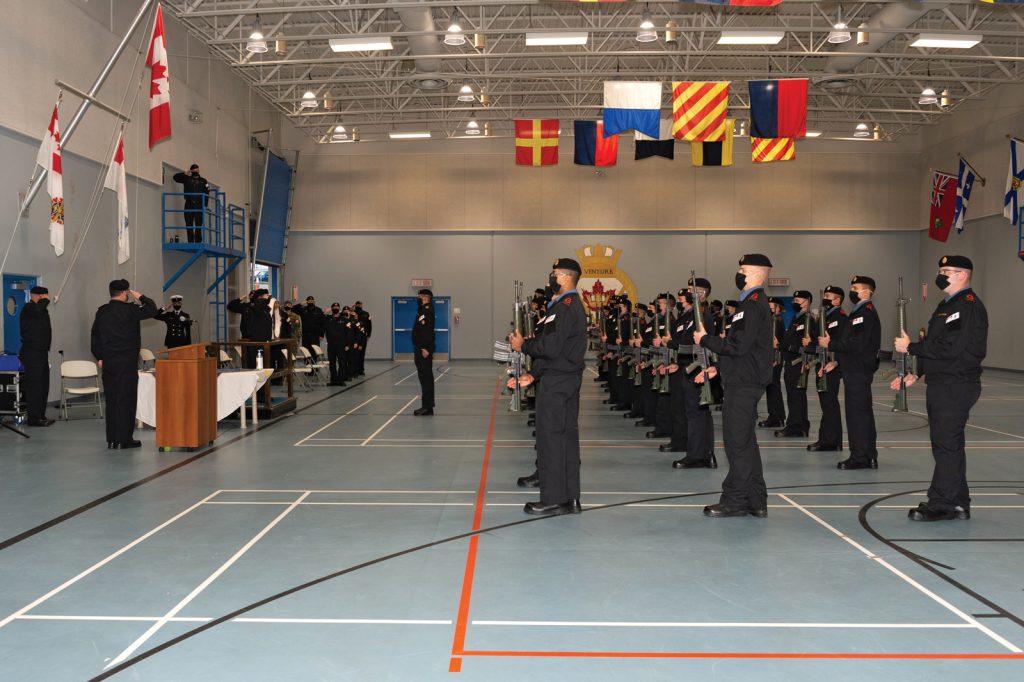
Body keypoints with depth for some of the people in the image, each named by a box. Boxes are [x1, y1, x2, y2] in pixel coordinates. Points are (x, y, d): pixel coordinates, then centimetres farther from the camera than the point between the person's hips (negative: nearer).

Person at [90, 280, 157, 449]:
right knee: (126, 399, -2)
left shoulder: (101, 311, 8)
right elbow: (151, 309, -8)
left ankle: (111, 439, 14)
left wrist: (100, 357, 18)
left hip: (108, 362, 6)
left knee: (111, 400, 11)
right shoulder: (129, 310, -12)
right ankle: (124, 439, -2)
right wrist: (140, 297, 7)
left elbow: (95, 336, 12)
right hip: (127, 362, -6)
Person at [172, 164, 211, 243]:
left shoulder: (203, 180, 10)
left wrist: (205, 205, -6)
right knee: (189, 224, 0)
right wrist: (185, 174, -4)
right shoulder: (187, 179, 13)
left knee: (198, 225, -4)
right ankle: (190, 242, 1)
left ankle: (198, 242, -3)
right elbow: (175, 177, 9)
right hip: (189, 205, 1)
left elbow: (206, 193, 4)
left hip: (199, 205, -1)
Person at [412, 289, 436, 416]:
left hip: (424, 349, -10)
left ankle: (427, 406, -5)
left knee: (426, 377, -7)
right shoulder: (422, 311, 16)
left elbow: (428, 331, -24)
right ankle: (426, 406, 17)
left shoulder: (427, 311, -15)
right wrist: (417, 348, 17)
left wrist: (426, 348, -28)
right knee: (424, 377, 12)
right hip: (420, 348, 10)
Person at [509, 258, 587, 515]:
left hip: (555, 383, -10)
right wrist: (533, 374, 10)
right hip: (569, 378, 10)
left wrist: (523, 345, -7)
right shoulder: (575, 306, 16)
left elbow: (551, 348, -23)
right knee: (567, 436, 11)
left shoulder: (563, 308, -16)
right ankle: (570, 498, 17)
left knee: (550, 438, -4)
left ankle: (553, 499, 2)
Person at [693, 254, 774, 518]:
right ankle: (756, 502, 19)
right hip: (748, 380, 10)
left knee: (737, 442, -5)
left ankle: (735, 501, 2)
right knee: (746, 442, 13)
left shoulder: (751, 305, -15)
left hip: (743, 384, -10)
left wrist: (705, 339, -10)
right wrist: (717, 368, 18)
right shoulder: (758, 302, 18)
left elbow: (739, 346, -23)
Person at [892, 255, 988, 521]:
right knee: (948, 445, 14)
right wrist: (915, 373, 16)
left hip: (956, 387, -10)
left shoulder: (969, 306, -14)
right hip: (941, 385, 10)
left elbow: (950, 348, -23)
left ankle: (941, 504, -2)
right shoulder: (947, 305, 18)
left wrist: (911, 347, -15)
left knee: (946, 445, -7)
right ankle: (957, 504, 21)